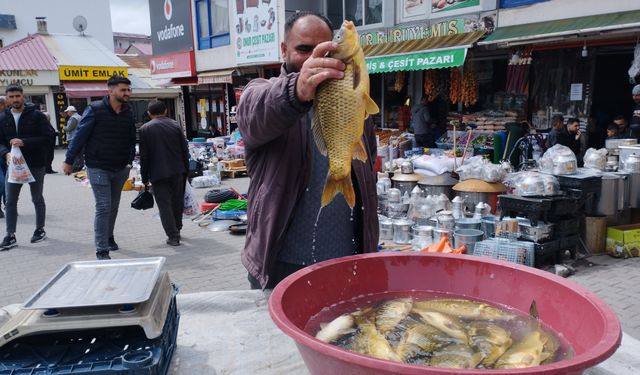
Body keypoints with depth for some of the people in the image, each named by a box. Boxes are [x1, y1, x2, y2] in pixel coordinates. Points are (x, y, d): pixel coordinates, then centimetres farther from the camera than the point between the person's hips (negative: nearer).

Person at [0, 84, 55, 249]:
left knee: (37, 198, 10)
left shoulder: (36, 115, -7)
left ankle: (40, 229, 26)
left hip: (35, 164, -3)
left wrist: (24, 142, -23)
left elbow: (48, 136, -13)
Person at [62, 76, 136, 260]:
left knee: (113, 206, 16)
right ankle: (101, 250, -3)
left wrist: (129, 161, 6)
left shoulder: (128, 112, 3)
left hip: (120, 169, 5)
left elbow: (131, 139, 11)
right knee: (103, 207, -9)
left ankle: (109, 237, 36)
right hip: (98, 168, -5)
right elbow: (80, 136, -8)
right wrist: (69, 161, -6)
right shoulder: (95, 110, -11)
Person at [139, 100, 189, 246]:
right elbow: (185, 149, 7)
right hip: (178, 171, 4)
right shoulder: (175, 125, 5)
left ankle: (173, 236, -1)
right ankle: (177, 230, 30)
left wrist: (145, 177, 3)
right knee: (177, 201, 16)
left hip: (158, 173, -4)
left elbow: (144, 156, -4)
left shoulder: (145, 129, -5)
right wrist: (185, 169, 15)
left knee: (164, 204, 1)